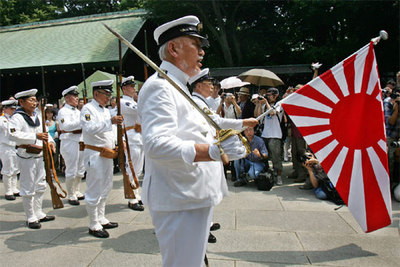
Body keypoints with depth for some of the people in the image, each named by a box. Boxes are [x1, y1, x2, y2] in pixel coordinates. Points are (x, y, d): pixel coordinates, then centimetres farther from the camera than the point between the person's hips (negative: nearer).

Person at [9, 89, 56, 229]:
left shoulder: (37, 117, 14)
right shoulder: (17, 117, -11)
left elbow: (44, 132, 21)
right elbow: (14, 135, -26)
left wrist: (50, 141, 0)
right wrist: (36, 136, -33)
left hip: (40, 155, 8)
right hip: (27, 156, -8)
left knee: (40, 186, 15)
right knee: (28, 188, 0)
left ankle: (39, 214, 29)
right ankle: (31, 218, 11)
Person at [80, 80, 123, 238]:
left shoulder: (105, 110, 18)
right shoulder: (88, 109, -10)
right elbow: (90, 129, -26)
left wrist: (116, 141, 9)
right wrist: (110, 121, -30)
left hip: (107, 155, 9)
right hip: (94, 154, -9)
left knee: (105, 189, 16)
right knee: (94, 191, -2)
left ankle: (101, 219, 30)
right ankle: (94, 226, 9)